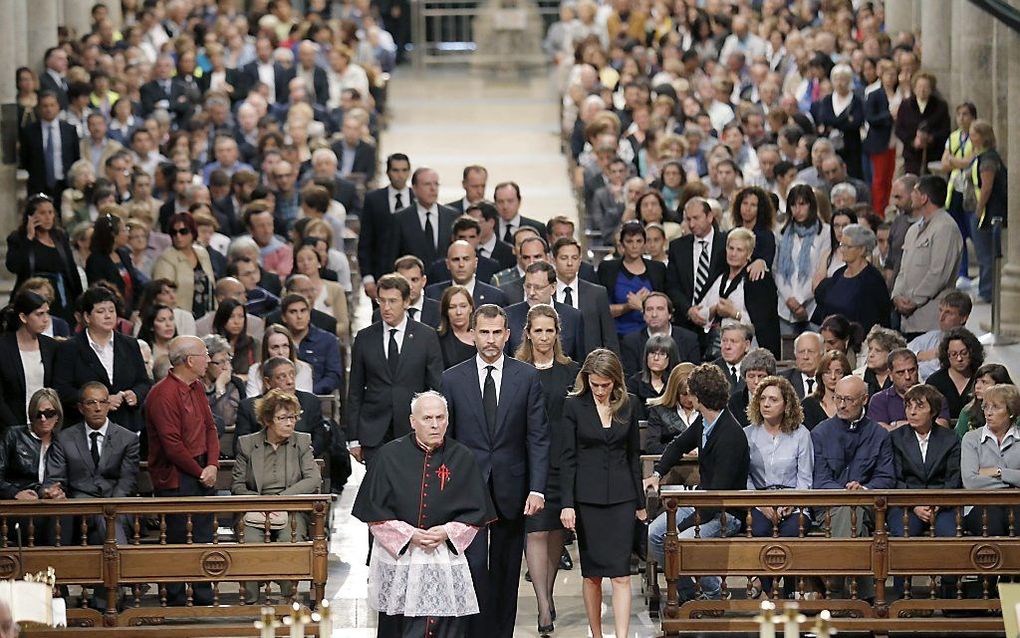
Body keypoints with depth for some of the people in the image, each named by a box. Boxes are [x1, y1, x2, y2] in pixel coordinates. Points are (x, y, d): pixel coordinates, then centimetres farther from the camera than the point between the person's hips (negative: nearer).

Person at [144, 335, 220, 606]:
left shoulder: (197, 388, 11)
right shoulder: (163, 395, -18)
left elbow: (209, 427, 13)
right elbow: (172, 445, -19)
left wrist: (212, 465, -2)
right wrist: (200, 473, -11)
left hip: (201, 472, 9)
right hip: (175, 478, -9)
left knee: (204, 538, 12)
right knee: (179, 540, -4)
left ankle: (204, 599, 20)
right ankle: (176, 601, 4)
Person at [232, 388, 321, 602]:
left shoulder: (302, 442, 12)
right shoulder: (247, 444, 11)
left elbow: (314, 479, 0)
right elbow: (237, 485, 8)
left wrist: (281, 498, -12)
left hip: (291, 511, 0)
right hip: (255, 512, 0)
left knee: (291, 542, -32)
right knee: (251, 543, -31)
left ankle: (289, 599, -20)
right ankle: (251, 603, -24)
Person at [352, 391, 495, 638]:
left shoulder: (462, 458, 5)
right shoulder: (390, 456, 1)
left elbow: (477, 511, 5)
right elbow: (375, 510, -1)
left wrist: (447, 532, -11)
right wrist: (408, 535, -12)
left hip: (449, 559, 1)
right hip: (397, 558, -1)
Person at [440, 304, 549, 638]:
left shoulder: (527, 377, 3)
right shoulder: (453, 379, 3)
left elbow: (538, 437, 2)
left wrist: (537, 488, -6)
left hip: (510, 492, 1)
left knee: (506, 573, 8)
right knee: (473, 567, -10)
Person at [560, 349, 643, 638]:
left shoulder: (629, 405, 4)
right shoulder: (574, 406, -2)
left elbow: (634, 455, 10)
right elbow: (568, 457, -3)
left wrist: (640, 502, 10)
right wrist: (567, 503, -9)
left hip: (620, 495, 1)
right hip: (587, 496, -1)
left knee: (621, 573, -8)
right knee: (592, 573, 6)